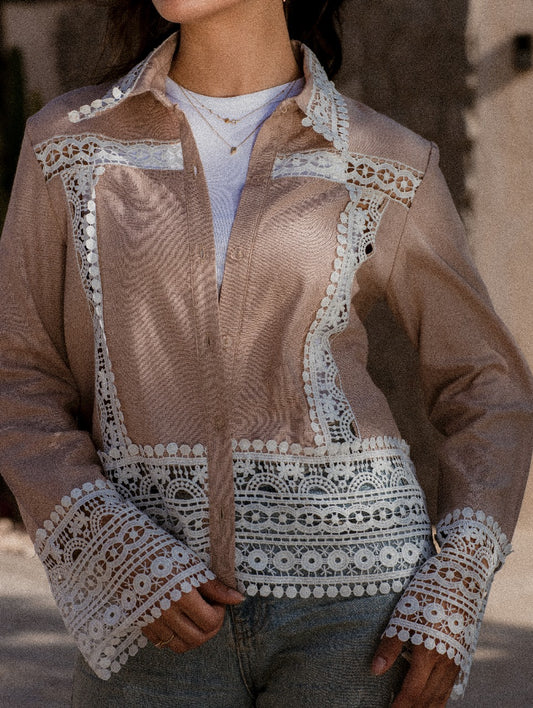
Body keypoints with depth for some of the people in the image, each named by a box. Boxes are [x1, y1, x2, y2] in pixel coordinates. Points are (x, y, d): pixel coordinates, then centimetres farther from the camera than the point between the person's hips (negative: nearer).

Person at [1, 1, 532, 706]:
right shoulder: (72, 143, 6)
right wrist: (120, 560, -11)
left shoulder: (388, 169, 3)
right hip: (166, 620, 1)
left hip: (350, 609, -1)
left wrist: (454, 603, -5)